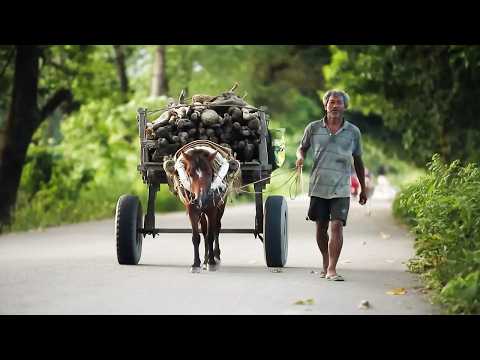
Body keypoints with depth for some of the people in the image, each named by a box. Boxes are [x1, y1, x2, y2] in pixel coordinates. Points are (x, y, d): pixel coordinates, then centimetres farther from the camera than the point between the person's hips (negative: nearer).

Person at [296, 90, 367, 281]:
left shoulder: (353, 132, 5)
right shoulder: (313, 128, 3)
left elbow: (358, 161, 14)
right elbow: (302, 147, 18)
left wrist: (363, 189, 16)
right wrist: (300, 157, -7)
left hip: (341, 188, -1)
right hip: (318, 186, 1)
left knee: (337, 226, -13)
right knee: (321, 227, 10)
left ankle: (332, 269, -13)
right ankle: (326, 263, 29)